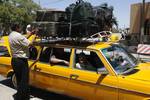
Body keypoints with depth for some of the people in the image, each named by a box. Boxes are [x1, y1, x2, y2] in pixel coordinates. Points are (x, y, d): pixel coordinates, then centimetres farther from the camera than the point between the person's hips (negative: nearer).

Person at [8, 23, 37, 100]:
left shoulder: (11, 35, 9)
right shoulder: (18, 36, -20)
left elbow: (24, 39, 16)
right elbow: (29, 44, -14)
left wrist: (31, 33, 14)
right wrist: (34, 38, 0)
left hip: (14, 60, 10)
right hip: (21, 61, -10)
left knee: (19, 80, 19)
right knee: (24, 81, 1)